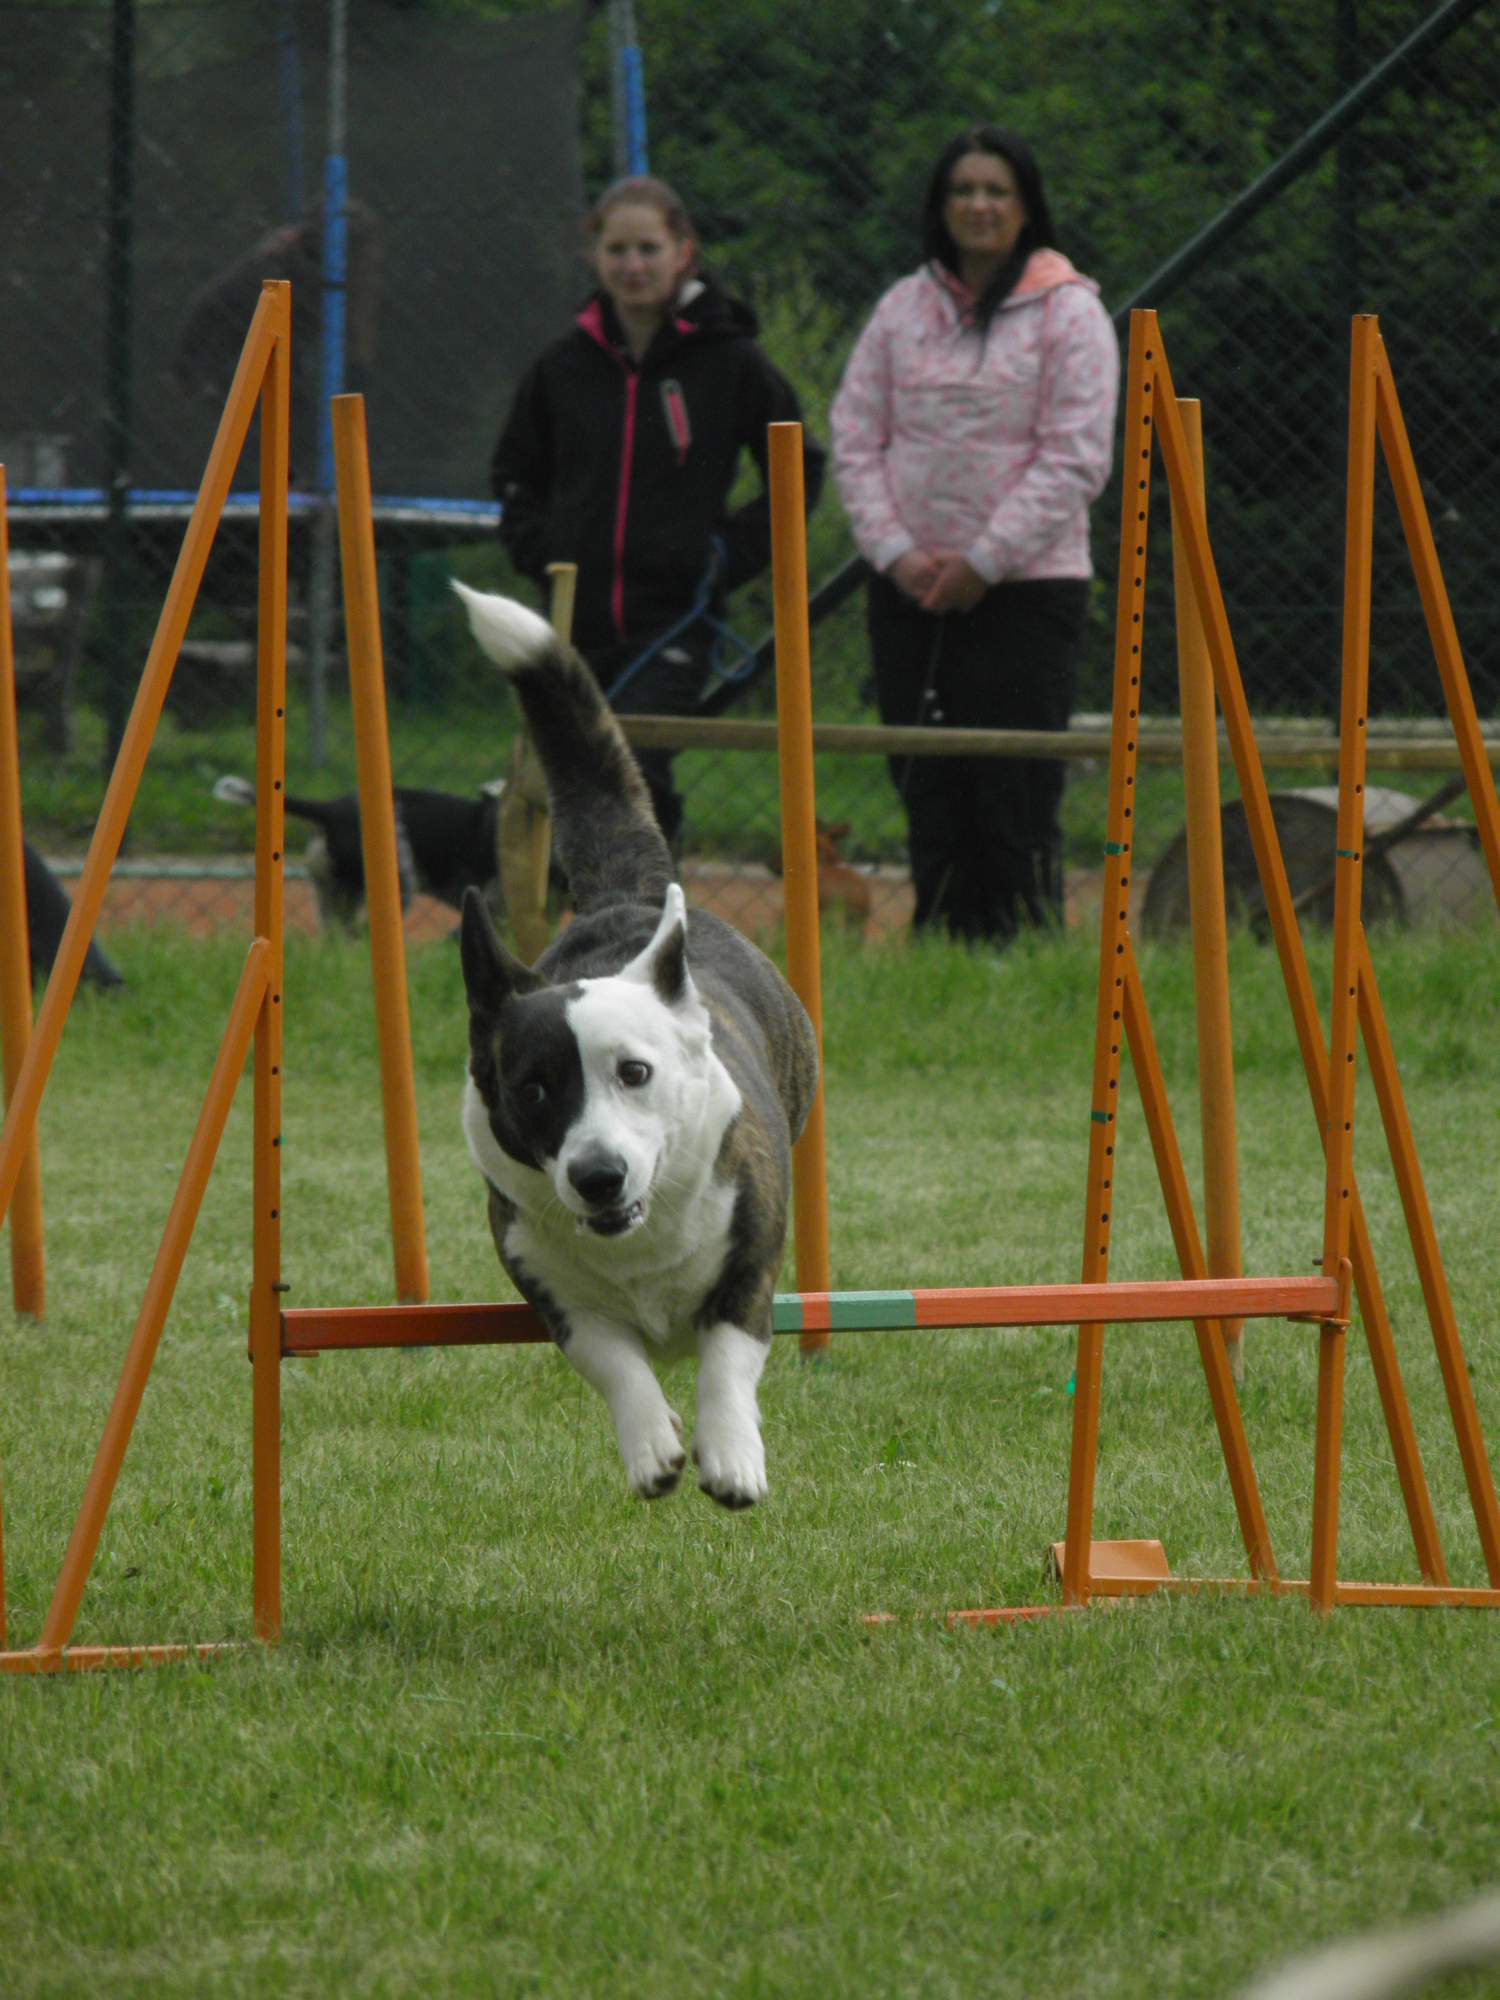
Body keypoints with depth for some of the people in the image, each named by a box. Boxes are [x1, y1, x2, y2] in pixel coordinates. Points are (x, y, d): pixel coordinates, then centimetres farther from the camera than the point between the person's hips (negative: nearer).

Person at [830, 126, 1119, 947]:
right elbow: (855, 439, 9)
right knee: (928, 791, 6)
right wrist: (895, 551, -5)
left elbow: (1074, 460, -8)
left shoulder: (1069, 313, -2)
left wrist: (982, 562, -12)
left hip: (1025, 589, -4)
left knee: (1015, 797, -7)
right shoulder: (903, 309, 11)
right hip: (909, 592, 4)